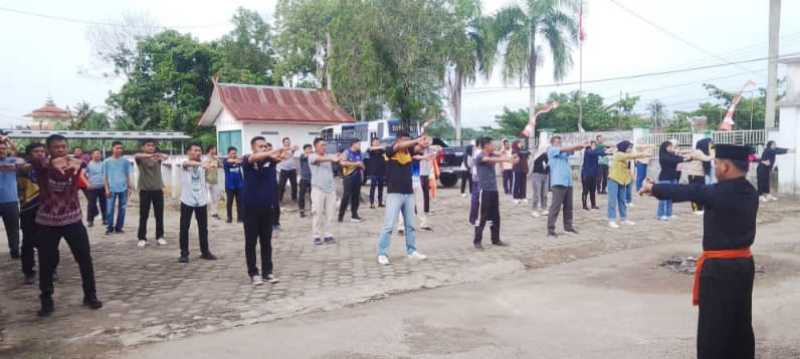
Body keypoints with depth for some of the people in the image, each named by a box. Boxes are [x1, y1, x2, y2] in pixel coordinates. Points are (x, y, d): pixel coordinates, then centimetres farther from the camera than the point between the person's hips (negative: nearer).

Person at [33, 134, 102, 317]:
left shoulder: (73, 164, -4)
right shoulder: (42, 166, -7)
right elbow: (33, 160, -31)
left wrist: (79, 163, -53)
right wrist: (52, 163, -55)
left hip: (73, 220, 1)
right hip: (47, 222, -1)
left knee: (85, 259, 5)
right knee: (46, 263, 4)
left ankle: (90, 295, 21)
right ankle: (47, 301, 21)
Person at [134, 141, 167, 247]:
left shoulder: (157, 157, 4)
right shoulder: (140, 158, 0)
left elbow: (166, 157, -18)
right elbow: (136, 156, -25)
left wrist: (162, 155, -44)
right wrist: (149, 155, -46)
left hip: (158, 189, 2)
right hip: (144, 190, -2)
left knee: (159, 215, 6)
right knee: (143, 216, 1)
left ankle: (160, 236, 16)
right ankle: (142, 238, 8)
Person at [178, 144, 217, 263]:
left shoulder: (202, 164, 8)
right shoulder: (185, 164, -12)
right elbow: (189, 163, -33)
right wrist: (201, 164, -51)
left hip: (201, 200, 4)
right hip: (187, 200, -3)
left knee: (203, 227, 10)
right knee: (184, 227, 0)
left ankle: (205, 251, 21)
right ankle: (184, 253, 9)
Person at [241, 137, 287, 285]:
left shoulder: (270, 160, 1)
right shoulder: (247, 160, -6)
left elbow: (279, 157, -20)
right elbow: (255, 157, -28)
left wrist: (287, 152, -45)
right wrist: (275, 150, -45)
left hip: (268, 206, 3)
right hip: (251, 207, -2)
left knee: (266, 242, 10)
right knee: (251, 242, 5)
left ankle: (267, 272, 19)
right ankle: (253, 273, 15)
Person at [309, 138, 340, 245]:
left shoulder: (329, 156, 12)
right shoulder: (312, 156, -4)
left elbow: (335, 159, -5)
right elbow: (319, 159, -25)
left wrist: (339, 158, -29)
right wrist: (331, 159, -43)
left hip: (331, 188, 4)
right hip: (318, 189, -4)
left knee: (330, 213, 6)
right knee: (317, 213, -2)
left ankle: (328, 235, 13)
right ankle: (316, 236, 6)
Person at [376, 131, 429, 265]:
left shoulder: (409, 151, 8)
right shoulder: (390, 150, -6)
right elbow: (399, 146, -25)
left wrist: (422, 142, -30)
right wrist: (417, 140, -30)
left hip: (409, 193, 5)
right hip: (394, 193, -5)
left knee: (410, 225, 14)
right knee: (389, 225, -5)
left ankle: (412, 251, 25)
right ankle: (382, 254, 2)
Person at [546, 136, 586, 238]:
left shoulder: (564, 151, 20)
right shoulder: (551, 150, 1)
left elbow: (572, 150, 3)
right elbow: (565, 149, -11)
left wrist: (581, 146, -17)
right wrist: (579, 145, -14)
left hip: (568, 183, 8)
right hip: (558, 183, -7)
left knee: (568, 206, 14)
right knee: (555, 207, -9)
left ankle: (568, 226, 26)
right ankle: (550, 230, -7)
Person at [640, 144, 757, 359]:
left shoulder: (719, 193, -20)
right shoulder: (749, 192, 4)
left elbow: (686, 192, -8)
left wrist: (653, 188, 8)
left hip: (720, 268, -8)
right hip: (744, 263, 8)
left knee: (713, 329, 2)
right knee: (741, 325, 18)